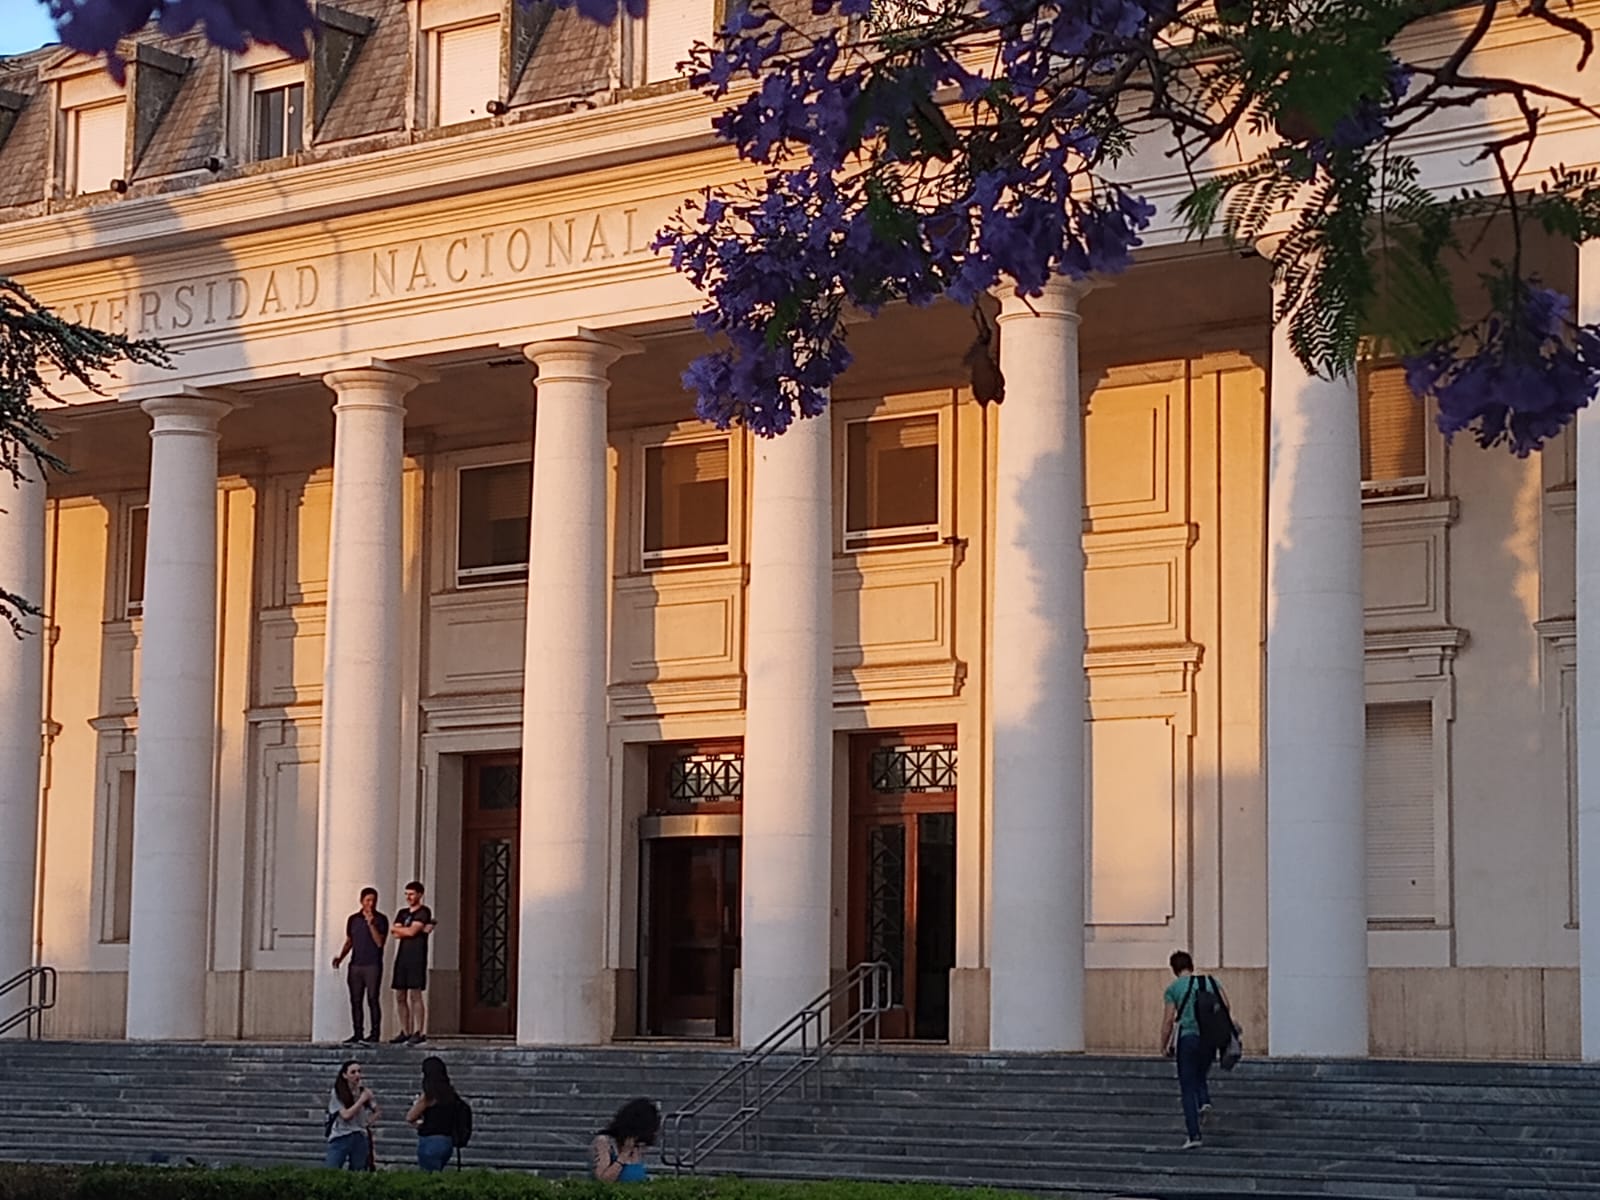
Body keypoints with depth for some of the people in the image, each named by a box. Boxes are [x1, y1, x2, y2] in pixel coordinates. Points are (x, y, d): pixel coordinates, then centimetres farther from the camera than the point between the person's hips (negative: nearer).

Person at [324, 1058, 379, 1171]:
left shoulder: (365, 1092, 4)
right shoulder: (336, 1094, -6)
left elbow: (375, 1112, 19)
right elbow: (346, 1115, -15)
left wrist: (367, 1123, 4)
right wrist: (361, 1100, -13)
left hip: (360, 1139, 3)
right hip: (340, 1137, -3)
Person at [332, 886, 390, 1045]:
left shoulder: (380, 919, -1)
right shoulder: (353, 919, 13)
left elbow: (379, 942, -10)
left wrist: (371, 924, -19)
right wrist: (341, 957, 6)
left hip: (373, 965, -5)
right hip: (355, 965, 5)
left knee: (372, 999, -8)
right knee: (355, 1000, 4)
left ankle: (375, 1033, -6)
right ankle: (357, 1034, 8)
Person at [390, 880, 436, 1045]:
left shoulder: (424, 912, -2)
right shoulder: (402, 913, 18)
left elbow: (412, 931, -13)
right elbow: (397, 935, 4)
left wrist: (397, 928, 4)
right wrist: (421, 930, -5)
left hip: (417, 957, -7)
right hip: (402, 957, 7)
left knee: (415, 994, -10)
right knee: (400, 996, 5)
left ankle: (419, 1032, -10)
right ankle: (405, 1032, 10)